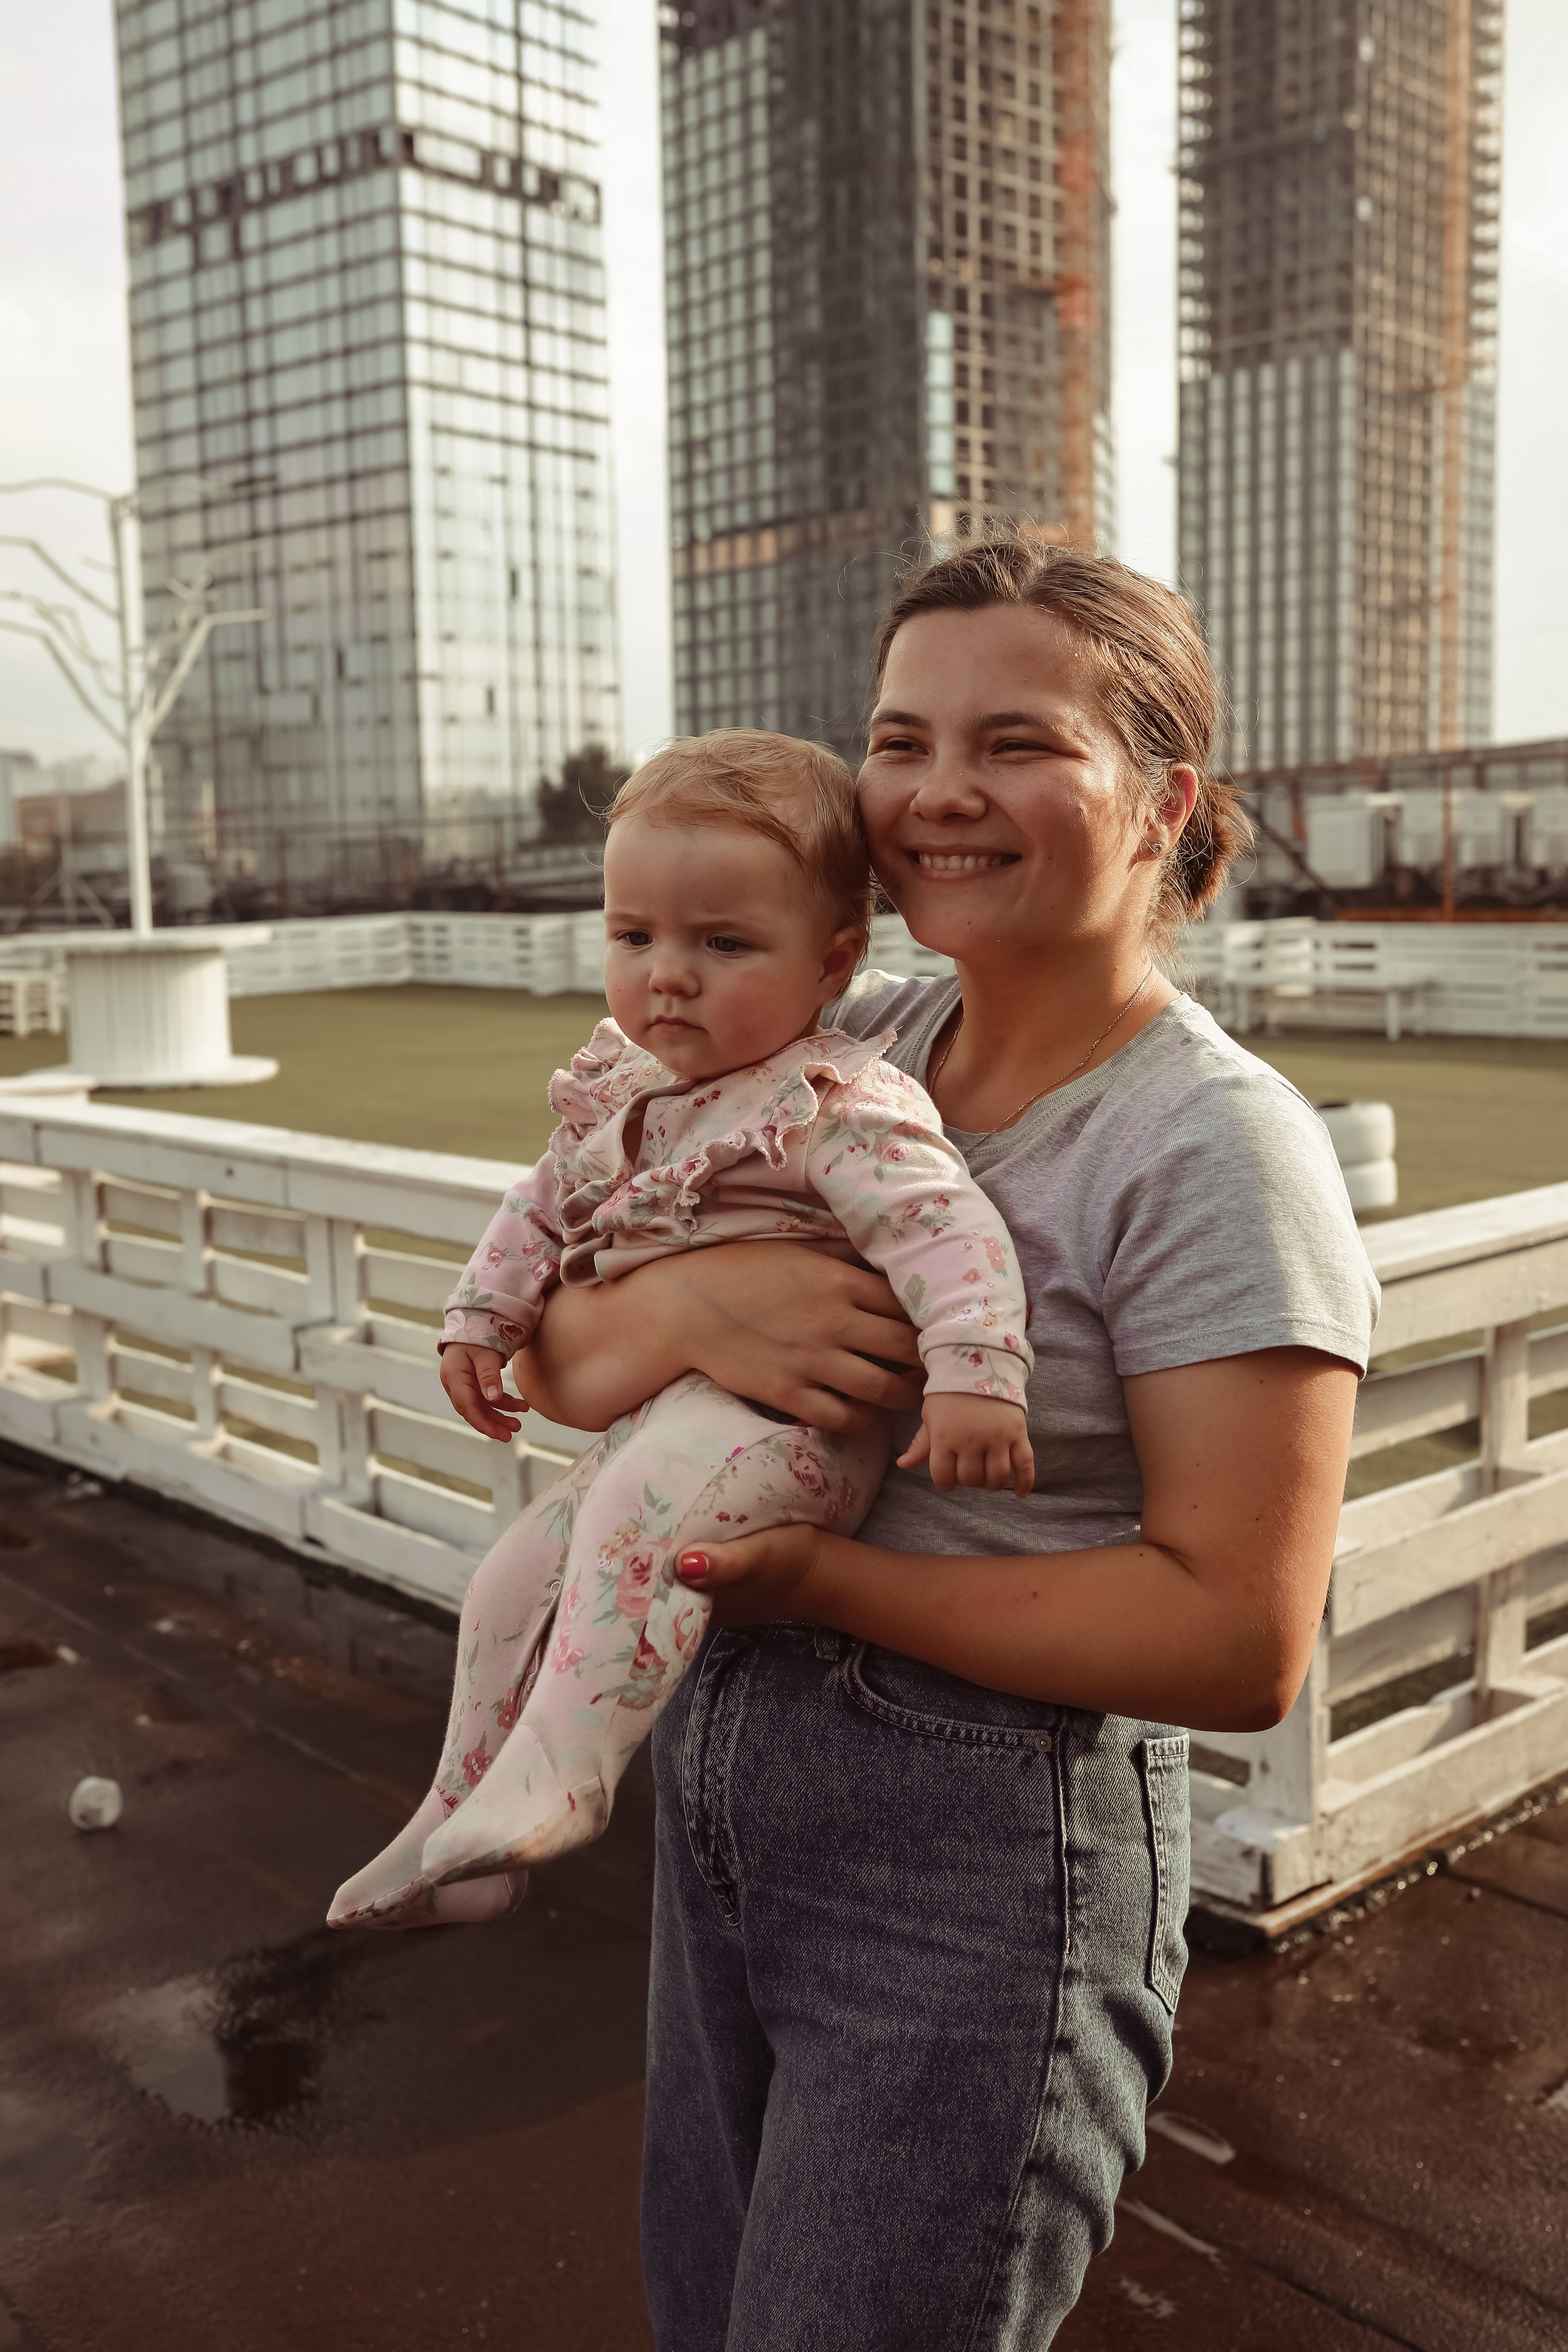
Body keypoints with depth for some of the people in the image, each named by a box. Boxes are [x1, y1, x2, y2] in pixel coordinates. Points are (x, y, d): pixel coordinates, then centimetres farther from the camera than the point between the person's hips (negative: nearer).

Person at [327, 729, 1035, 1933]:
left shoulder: (834, 1106, -18)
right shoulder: (616, 1088, 9)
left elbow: (948, 1225, -28)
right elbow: (547, 1205, 23)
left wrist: (974, 1378, -39)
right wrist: (482, 1320, 17)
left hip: (788, 1422, -9)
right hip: (655, 1420, 9)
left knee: (634, 1510, -36)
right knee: (513, 1583, 12)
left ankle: (558, 1769, -32)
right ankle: (460, 1831, 27)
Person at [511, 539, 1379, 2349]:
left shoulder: (1214, 1146, -17)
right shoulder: (853, 1050, 3)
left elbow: (1238, 1642, -20)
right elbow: (555, 1363, 2)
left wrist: (826, 1582, -20)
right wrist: (684, 1300, -20)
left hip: (987, 1850, -6)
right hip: (724, 1774, 7)